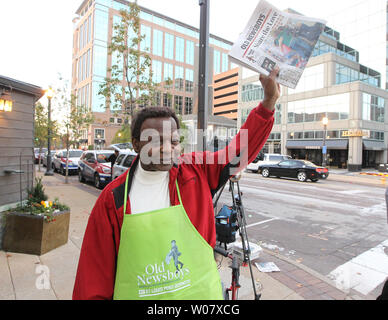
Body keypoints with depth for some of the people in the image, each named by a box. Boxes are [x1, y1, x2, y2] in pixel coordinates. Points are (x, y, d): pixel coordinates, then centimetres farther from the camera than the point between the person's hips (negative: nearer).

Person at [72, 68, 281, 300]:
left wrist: (269, 101, -15)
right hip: (134, 295, -1)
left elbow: (241, 150, -8)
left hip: (200, 292, 2)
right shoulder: (113, 198, -13)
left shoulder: (197, 172, -10)